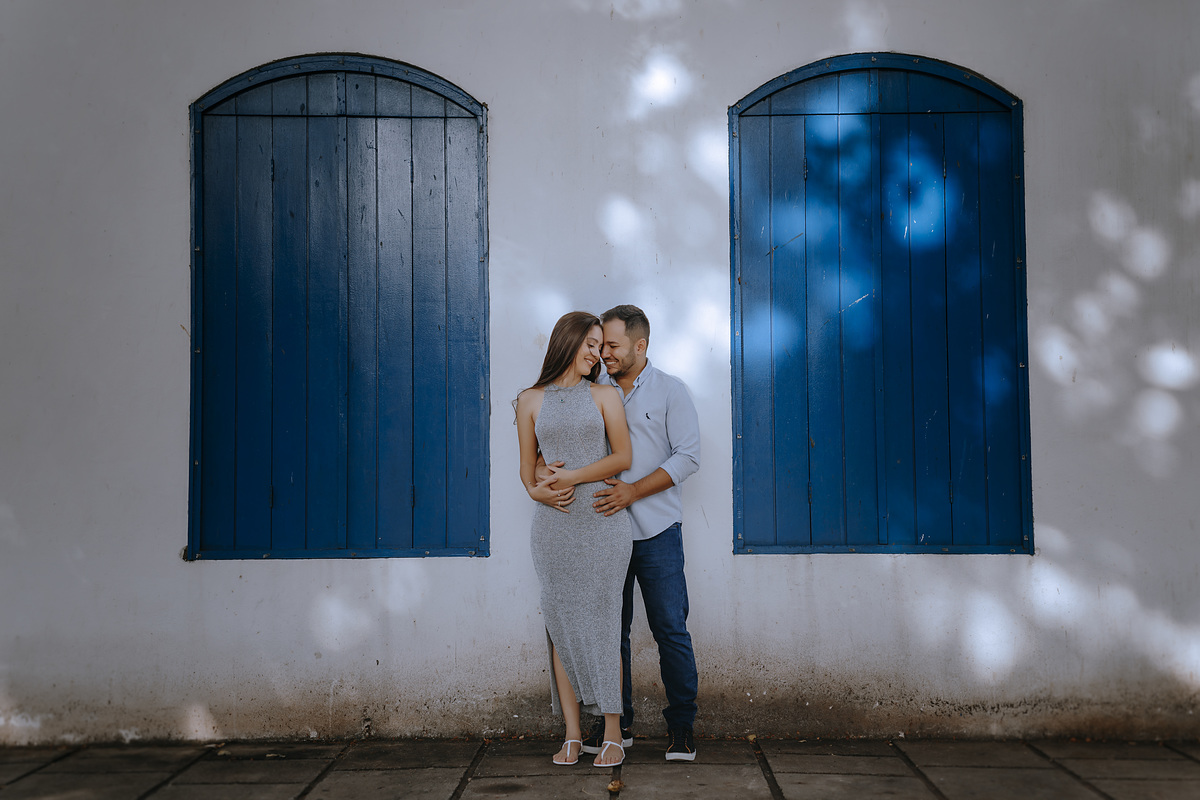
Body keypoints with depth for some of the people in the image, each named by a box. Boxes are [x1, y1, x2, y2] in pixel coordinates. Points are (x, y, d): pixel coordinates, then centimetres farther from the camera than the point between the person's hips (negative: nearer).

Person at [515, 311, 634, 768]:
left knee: (602, 624, -1)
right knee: (562, 626, 2)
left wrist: (573, 477, -10)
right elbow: (527, 467, 11)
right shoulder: (531, 400, 10)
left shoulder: (604, 396, 7)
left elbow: (623, 457, 0)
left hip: (602, 522, -1)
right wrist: (537, 490, -9)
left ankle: (612, 735, 5)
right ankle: (572, 735, 9)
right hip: (554, 524, 1)